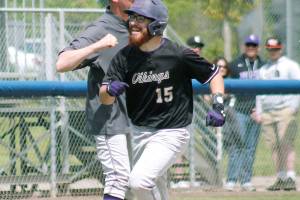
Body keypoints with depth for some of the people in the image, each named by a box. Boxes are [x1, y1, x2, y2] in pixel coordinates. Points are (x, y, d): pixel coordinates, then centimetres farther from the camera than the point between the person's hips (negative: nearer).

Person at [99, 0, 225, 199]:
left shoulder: (178, 55, -16)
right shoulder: (125, 56, -4)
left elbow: (214, 74, -3)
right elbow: (105, 98, -7)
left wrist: (218, 106, -16)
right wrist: (110, 90, -31)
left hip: (171, 134, -6)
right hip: (138, 132, 6)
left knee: (139, 180, -23)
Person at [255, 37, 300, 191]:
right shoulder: (263, 70, 22)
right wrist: (259, 112, 12)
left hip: (285, 109, -5)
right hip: (267, 113, 5)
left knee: (287, 144, -13)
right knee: (274, 146, 2)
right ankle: (280, 178, 6)